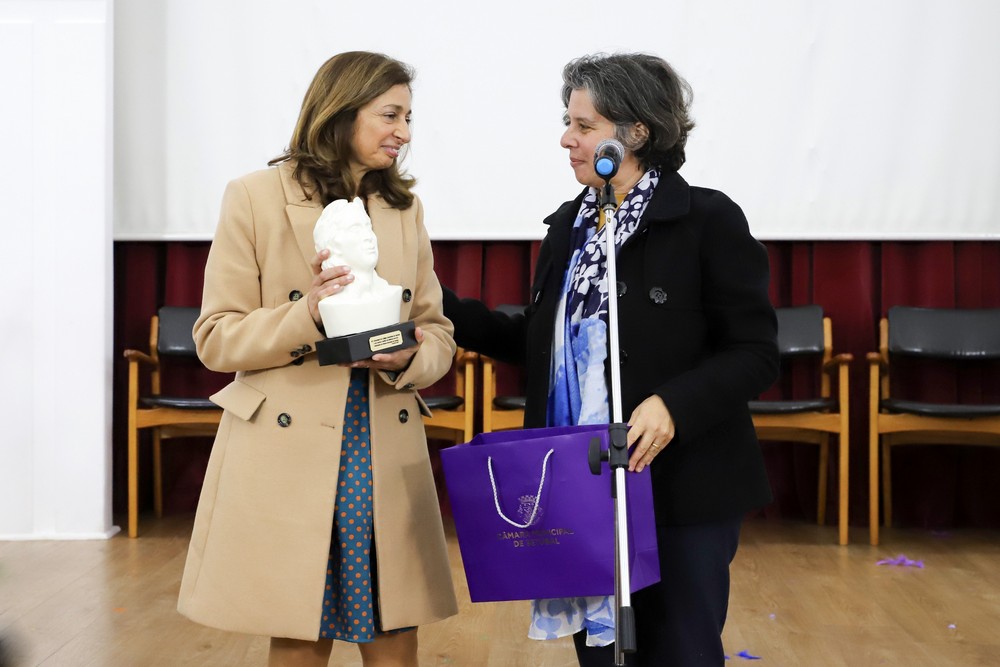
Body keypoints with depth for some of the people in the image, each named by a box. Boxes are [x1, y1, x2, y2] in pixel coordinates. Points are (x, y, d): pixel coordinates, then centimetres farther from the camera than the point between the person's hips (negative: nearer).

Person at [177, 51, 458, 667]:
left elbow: (438, 332, 14)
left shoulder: (405, 208, 12)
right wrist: (306, 316, -18)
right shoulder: (257, 198, -1)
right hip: (287, 460, -4)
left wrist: (406, 358, -9)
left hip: (384, 461, 4)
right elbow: (216, 338, -3)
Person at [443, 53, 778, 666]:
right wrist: (443, 311, 7)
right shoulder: (568, 227, 10)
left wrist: (675, 403, -26)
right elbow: (536, 342, 16)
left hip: (681, 491, -6)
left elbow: (756, 353, -11)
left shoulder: (707, 220, -9)